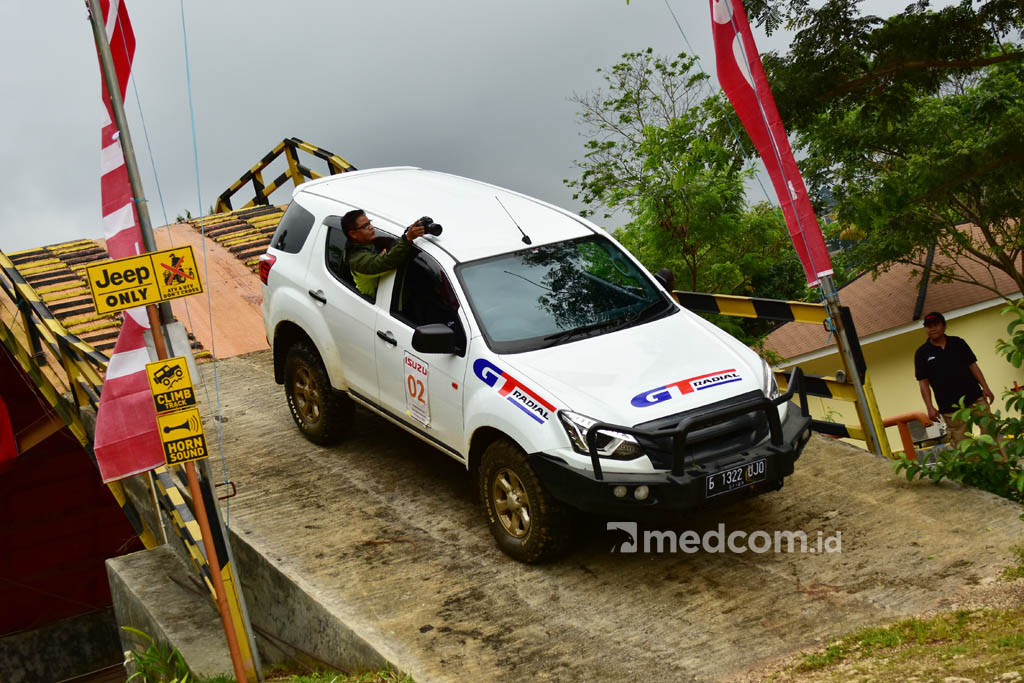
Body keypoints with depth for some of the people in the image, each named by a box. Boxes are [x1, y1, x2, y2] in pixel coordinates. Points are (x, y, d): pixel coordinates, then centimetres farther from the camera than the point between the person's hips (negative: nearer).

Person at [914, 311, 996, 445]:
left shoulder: (958, 343, 10)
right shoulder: (922, 353, 3)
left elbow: (973, 366, 11)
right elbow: (923, 383, 0)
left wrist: (985, 388, 0)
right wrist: (930, 407, -9)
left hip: (974, 397, 2)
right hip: (950, 408, -2)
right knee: (961, 444, -5)